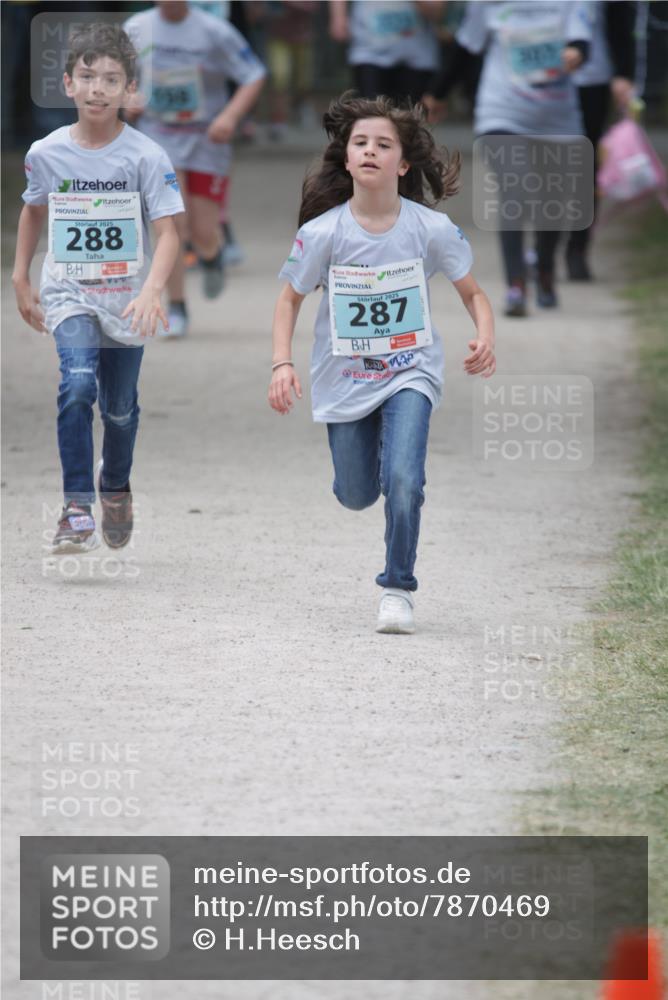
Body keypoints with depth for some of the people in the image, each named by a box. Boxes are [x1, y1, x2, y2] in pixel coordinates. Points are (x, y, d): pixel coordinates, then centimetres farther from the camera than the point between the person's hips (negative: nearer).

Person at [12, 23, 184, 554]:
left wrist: (152, 291, -32)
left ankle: (115, 485, 45)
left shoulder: (145, 156, -13)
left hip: (127, 300, 0)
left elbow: (168, 232, -17)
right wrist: (21, 280, 13)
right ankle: (77, 508, -22)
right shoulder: (46, 154, -5)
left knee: (119, 406, 14)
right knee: (77, 385, -24)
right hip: (69, 294, 0)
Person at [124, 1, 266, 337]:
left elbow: (255, 77, -6)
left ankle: (211, 257, 41)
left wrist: (231, 115, -21)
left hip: (206, 141, -1)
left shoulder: (213, 31, -10)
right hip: (158, 136, 1)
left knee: (203, 234, 2)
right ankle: (176, 309, -5)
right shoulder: (136, 29, -1)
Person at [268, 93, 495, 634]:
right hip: (345, 380, 1)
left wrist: (485, 339, -23)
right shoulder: (322, 233, -15)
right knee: (357, 496, 13)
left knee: (403, 480, -22)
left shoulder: (432, 228, -15)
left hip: (410, 372, -1)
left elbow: (474, 292, -3)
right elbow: (290, 299, -1)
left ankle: (398, 588, 0)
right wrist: (282, 364, -14)